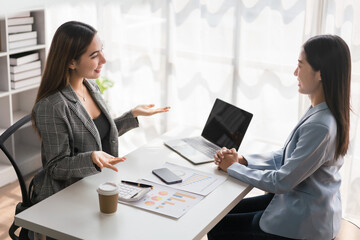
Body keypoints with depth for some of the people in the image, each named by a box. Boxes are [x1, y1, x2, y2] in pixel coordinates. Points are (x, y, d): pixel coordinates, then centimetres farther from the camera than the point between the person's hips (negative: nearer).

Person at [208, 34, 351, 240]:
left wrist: (234, 167, -12)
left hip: (305, 223, -9)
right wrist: (242, 160, -3)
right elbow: (286, 156, 8)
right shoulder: (323, 113, 1)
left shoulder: (320, 127, -31)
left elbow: (281, 182, -25)